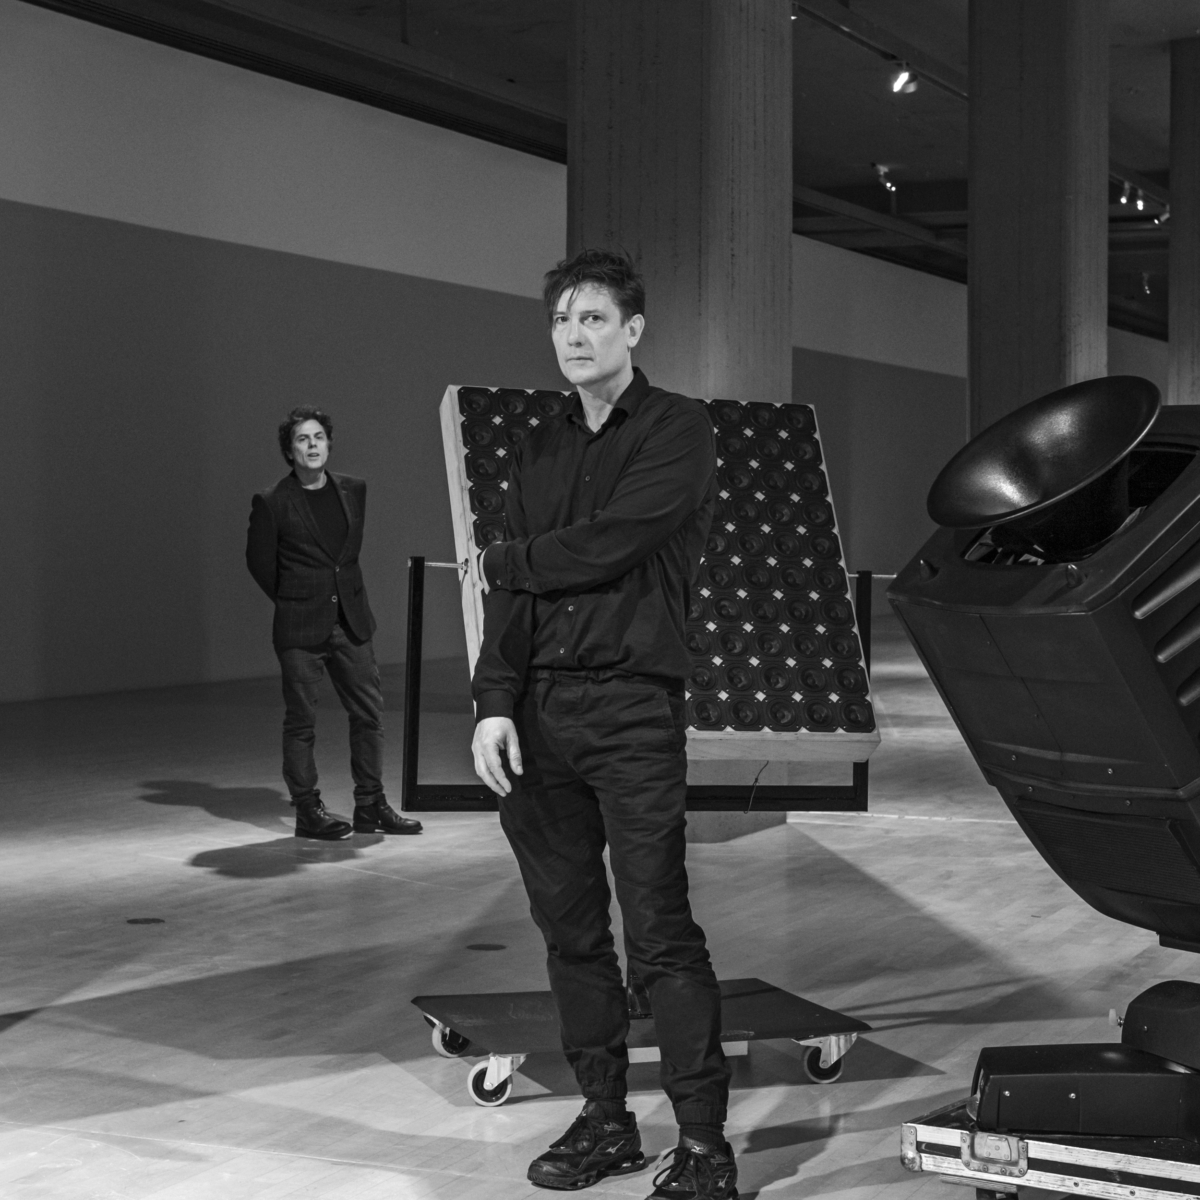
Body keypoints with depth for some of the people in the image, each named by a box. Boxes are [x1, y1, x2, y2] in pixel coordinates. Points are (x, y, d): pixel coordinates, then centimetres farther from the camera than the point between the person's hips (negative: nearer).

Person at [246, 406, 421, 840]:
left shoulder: (353, 491, 7)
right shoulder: (271, 503, -7)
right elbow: (259, 561, 1)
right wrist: (292, 600, 6)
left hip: (351, 621, 5)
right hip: (300, 627, -5)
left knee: (369, 711, 5)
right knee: (301, 719, 1)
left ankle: (370, 806, 15)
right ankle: (308, 811, 10)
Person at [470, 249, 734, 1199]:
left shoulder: (678, 431, -1)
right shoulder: (540, 451, 18)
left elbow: (606, 546, -14)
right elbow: (513, 594, 11)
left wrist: (505, 559, 3)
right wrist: (495, 703, -2)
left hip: (634, 707, -6)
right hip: (538, 711, 6)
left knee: (660, 933, -8)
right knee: (570, 928, 9)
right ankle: (604, 1120, 20)